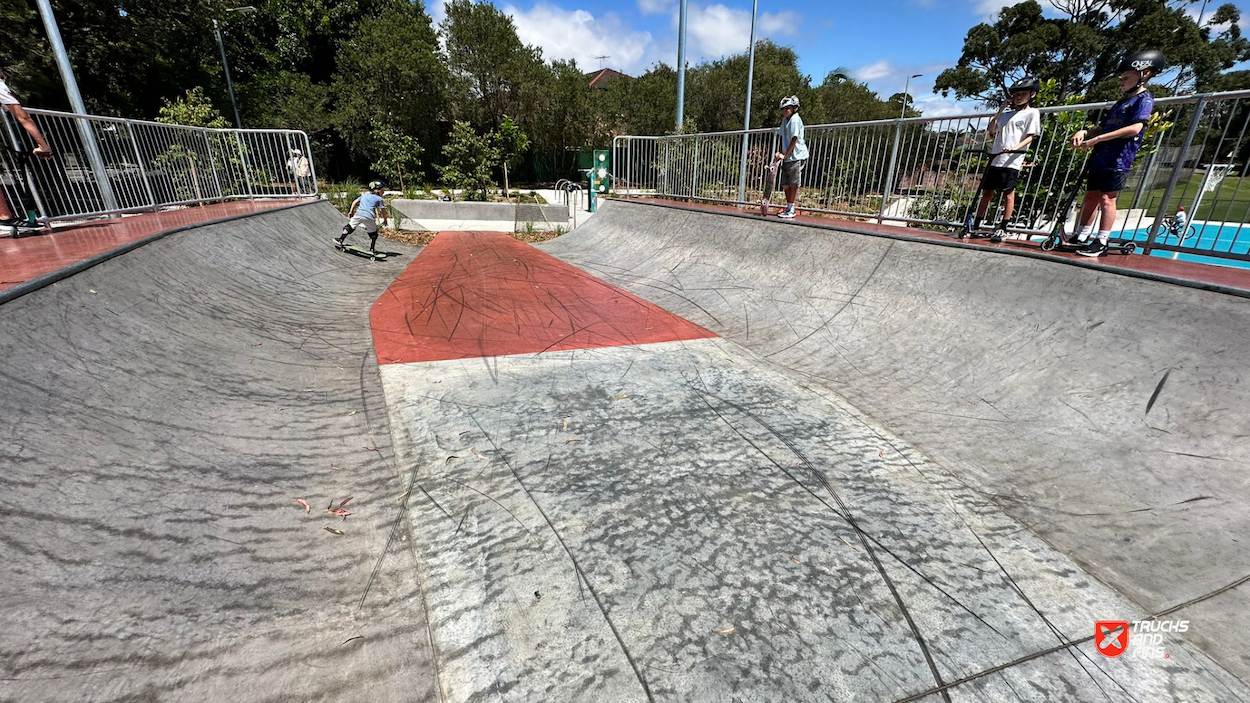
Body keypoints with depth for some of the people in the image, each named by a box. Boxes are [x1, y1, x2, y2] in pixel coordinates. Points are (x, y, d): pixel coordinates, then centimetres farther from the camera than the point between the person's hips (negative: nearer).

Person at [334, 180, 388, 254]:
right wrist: (385, 220, 16)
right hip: (369, 217, -4)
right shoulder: (379, 199, 10)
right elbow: (383, 210, 5)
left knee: (349, 227, 19)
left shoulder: (364, 195, 24)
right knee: (373, 234, 12)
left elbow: (355, 202, 24)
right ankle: (372, 250, 11)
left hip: (358, 214, 4)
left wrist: (351, 211, 31)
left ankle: (340, 240, 22)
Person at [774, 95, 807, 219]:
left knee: (793, 184, -3)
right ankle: (789, 208, 20)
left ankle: (791, 210, 3)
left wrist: (785, 155, -14)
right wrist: (780, 153, 6)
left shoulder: (795, 119, -10)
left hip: (796, 157, -8)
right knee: (785, 184, 9)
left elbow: (794, 139, -15)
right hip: (787, 157, 8)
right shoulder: (785, 120, 14)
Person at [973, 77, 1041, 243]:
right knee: (987, 192, 5)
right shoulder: (1007, 113, 20)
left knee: (1008, 194, -5)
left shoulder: (1032, 113, 5)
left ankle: (1001, 229, -5)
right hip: (995, 159, 5)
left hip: (1012, 161, -5)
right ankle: (975, 225, 8)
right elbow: (991, 129, 9)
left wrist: (1016, 147, -21)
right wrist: (1001, 109, 7)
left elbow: (1030, 136, -3)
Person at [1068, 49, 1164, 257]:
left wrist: (1096, 139, -22)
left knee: (1106, 198, -9)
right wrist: (1085, 132, 0)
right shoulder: (1122, 101, 23)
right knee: (1091, 196, 8)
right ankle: (1082, 237, 14)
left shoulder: (1144, 99, -4)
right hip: (1100, 157, 8)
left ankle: (1101, 243, -6)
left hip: (1118, 159, -8)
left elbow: (1135, 128, -18)